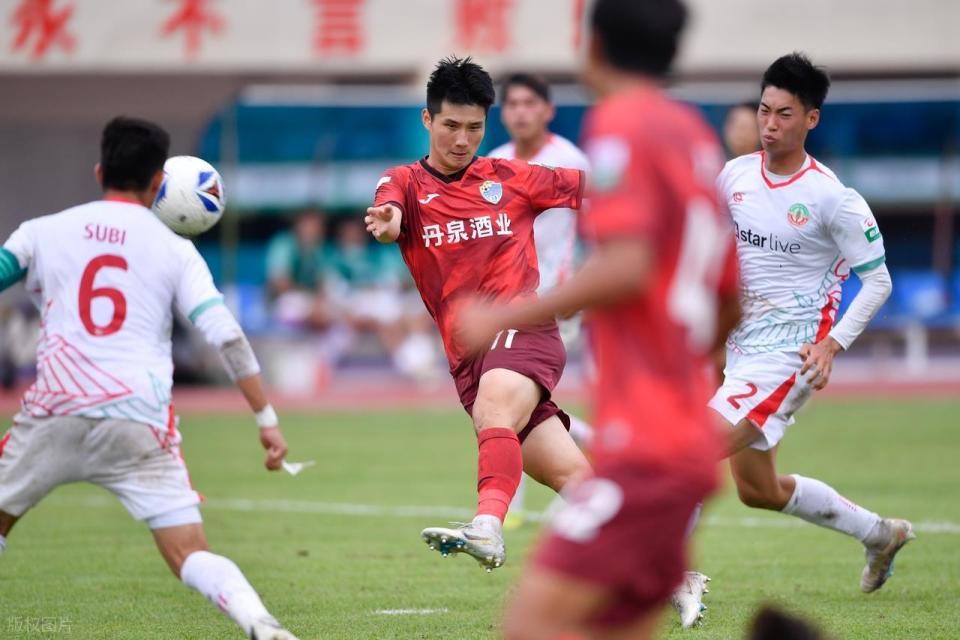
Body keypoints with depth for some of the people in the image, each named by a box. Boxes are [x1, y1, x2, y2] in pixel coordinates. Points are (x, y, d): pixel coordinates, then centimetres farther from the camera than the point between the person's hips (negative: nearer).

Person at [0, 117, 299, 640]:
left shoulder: (43, 231, 10)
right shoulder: (176, 250, 7)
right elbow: (224, 335, -1)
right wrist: (266, 416, 2)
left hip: (57, 411, 0)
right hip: (141, 423, 0)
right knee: (191, 557, -3)